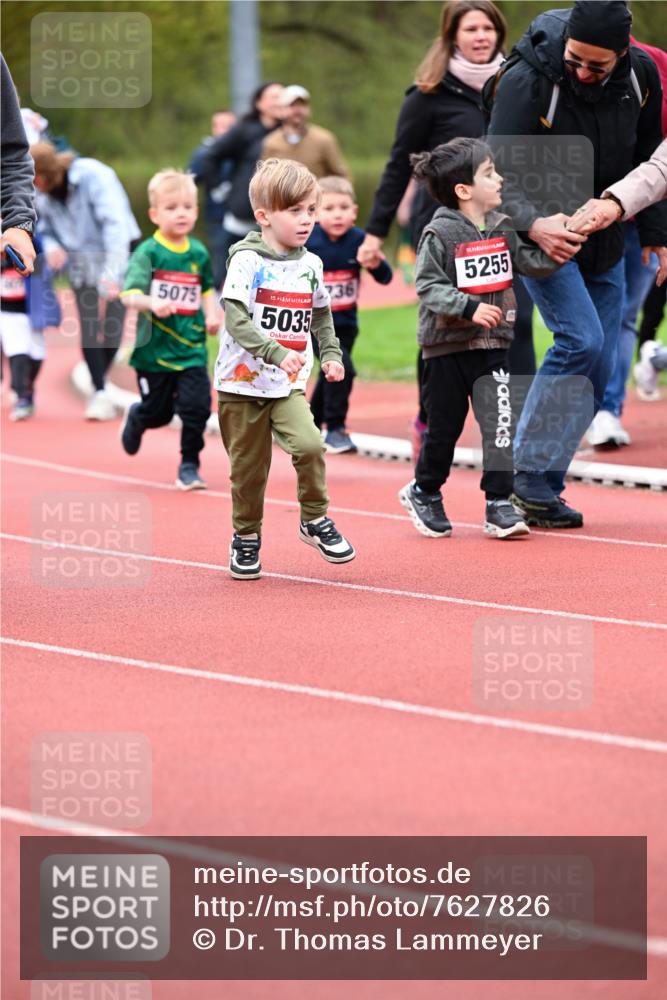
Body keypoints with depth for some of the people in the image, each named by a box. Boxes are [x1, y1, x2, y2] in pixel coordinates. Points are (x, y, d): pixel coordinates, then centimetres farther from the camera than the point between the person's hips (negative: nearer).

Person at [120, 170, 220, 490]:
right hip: (154, 348, -3)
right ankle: (135, 418, 47)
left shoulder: (198, 253, 4)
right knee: (157, 412, 11)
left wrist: (212, 314, 4)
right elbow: (130, 294, -22)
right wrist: (152, 304, -42)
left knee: (196, 407, -10)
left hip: (192, 349, 3)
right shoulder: (148, 253, -11)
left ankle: (189, 465, 6)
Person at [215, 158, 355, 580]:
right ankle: (246, 537, 24)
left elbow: (321, 316, 21)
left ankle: (316, 520, 1)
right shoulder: (247, 260, -12)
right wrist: (275, 352, -31)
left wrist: (332, 355, 7)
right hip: (243, 382, -3)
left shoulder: (311, 264, 6)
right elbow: (236, 319, -21)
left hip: (289, 386, 3)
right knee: (249, 467, 4)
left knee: (309, 445, -19)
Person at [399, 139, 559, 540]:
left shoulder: (502, 228, 6)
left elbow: (530, 262, 10)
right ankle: (424, 492, 31)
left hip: (492, 346, 4)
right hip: (448, 346, -4)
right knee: (445, 426, 8)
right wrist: (469, 308, -26)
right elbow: (429, 287, -15)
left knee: (500, 423, -8)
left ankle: (500, 504, -4)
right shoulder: (439, 234, -12)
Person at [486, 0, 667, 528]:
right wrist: (534, 224, -46)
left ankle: (546, 485, 11)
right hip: (539, 233, -6)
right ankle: (527, 477, -15)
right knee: (581, 340, -22)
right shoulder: (526, 83, -25)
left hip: (603, 242, 6)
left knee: (598, 368, 3)